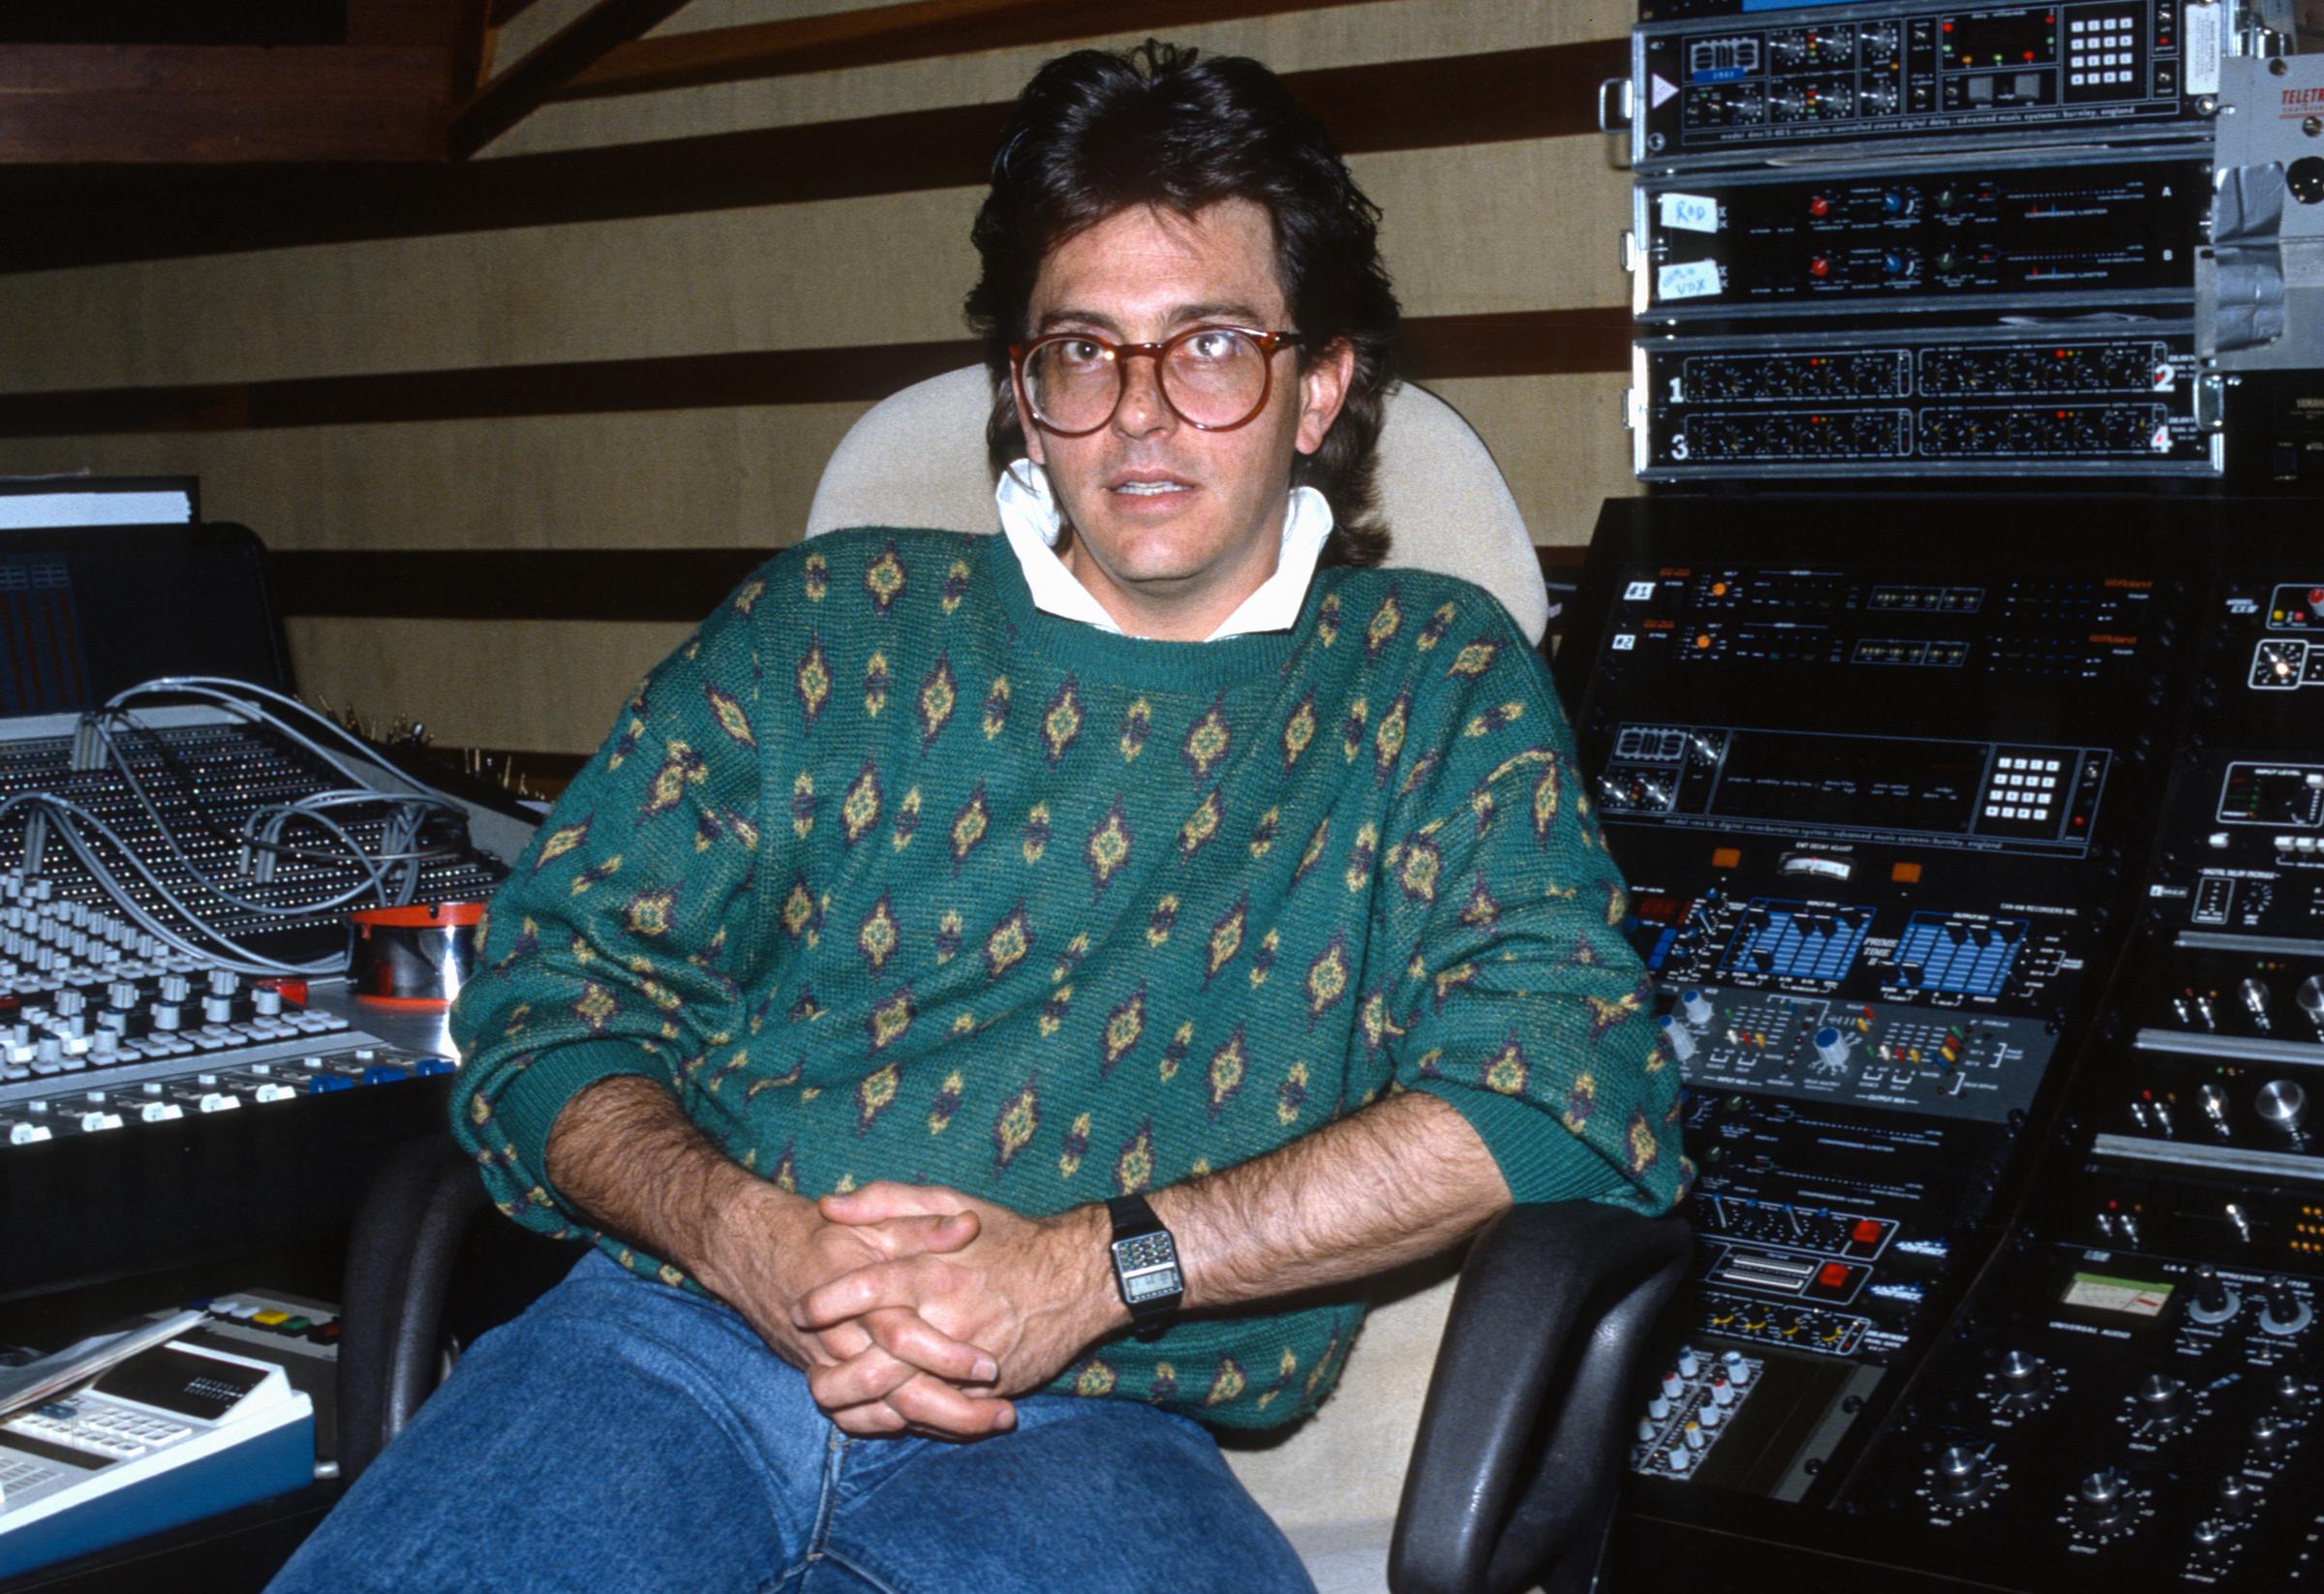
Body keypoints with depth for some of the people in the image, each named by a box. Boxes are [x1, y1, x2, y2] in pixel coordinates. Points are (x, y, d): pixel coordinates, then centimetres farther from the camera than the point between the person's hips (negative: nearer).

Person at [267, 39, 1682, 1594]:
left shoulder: (1433, 684, 13)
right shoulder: (832, 621, 16)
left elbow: (1575, 1085, -2)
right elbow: (550, 996, 13)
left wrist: (1098, 1266, -12)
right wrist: (747, 1235, -10)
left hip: (1086, 1432, 0)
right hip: (682, 1340, 1)